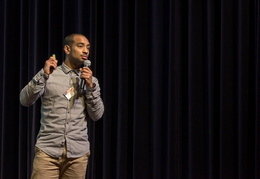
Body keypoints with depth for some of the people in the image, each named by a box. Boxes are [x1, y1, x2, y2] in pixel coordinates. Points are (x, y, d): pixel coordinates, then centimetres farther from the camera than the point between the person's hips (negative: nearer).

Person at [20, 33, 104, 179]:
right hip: (48, 150, -2)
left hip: (78, 152, 2)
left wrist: (90, 87, -7)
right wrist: (43, 75, -14)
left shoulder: (91, 80, 11)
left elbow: (97, 115, 4)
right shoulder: (49, 74, 6)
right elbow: (25, 101, -5)